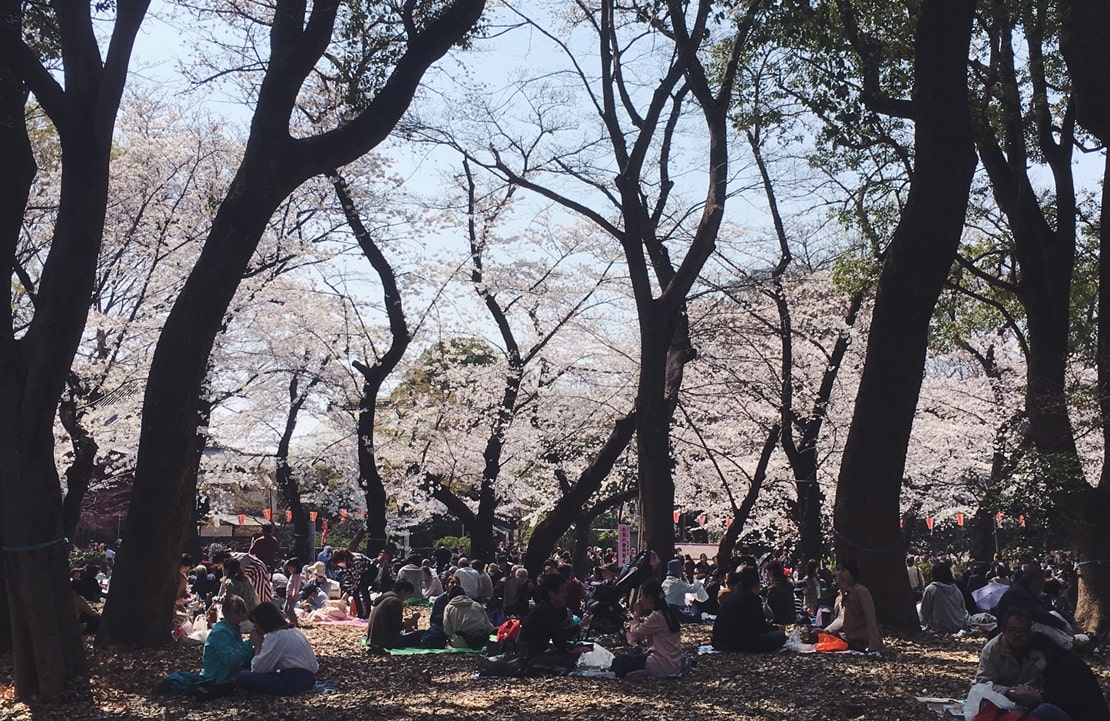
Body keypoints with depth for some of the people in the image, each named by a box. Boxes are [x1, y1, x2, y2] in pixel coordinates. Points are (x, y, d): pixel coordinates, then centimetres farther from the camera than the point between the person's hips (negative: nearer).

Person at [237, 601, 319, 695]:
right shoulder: (294, 631, 18)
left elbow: (257, 668, -9)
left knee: (244, 677, -11)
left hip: (293, 682, -10)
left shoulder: (275, 637, -9)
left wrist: (257, 645, 8)